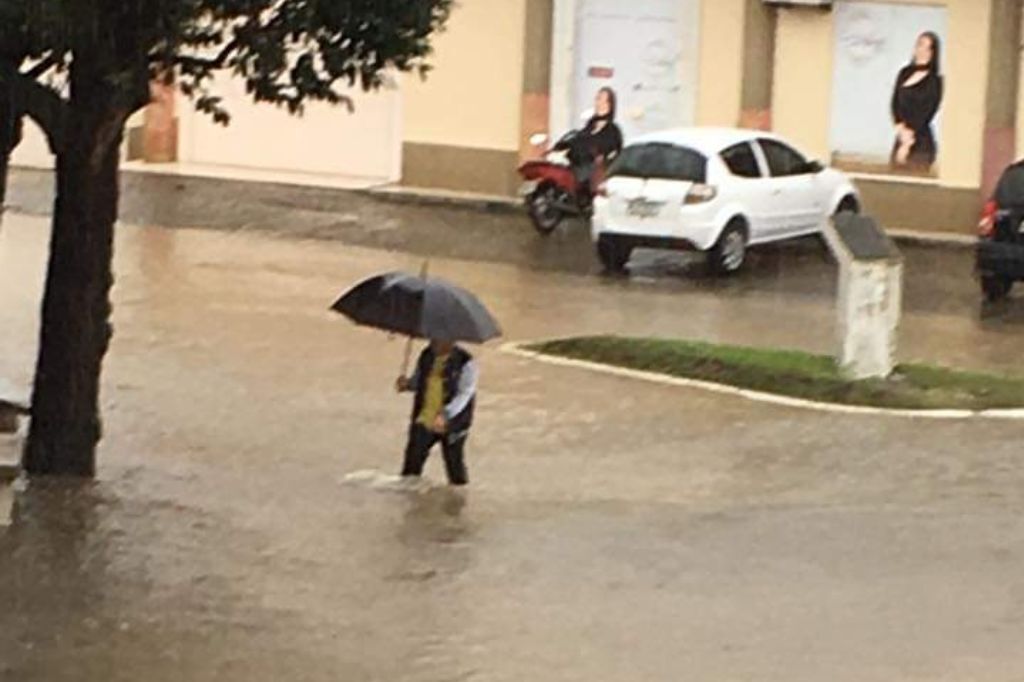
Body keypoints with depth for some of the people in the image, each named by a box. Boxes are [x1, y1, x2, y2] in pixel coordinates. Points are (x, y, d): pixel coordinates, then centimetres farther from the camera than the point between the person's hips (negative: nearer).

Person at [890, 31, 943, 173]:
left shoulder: (934, 80, -5)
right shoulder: (905, 73, 12)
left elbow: (927, 112, -9)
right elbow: (895, 103, 6)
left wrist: (909, 139, -12)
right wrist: (901, 128, -11)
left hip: (920, 141, -6)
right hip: (902, 139, 6)